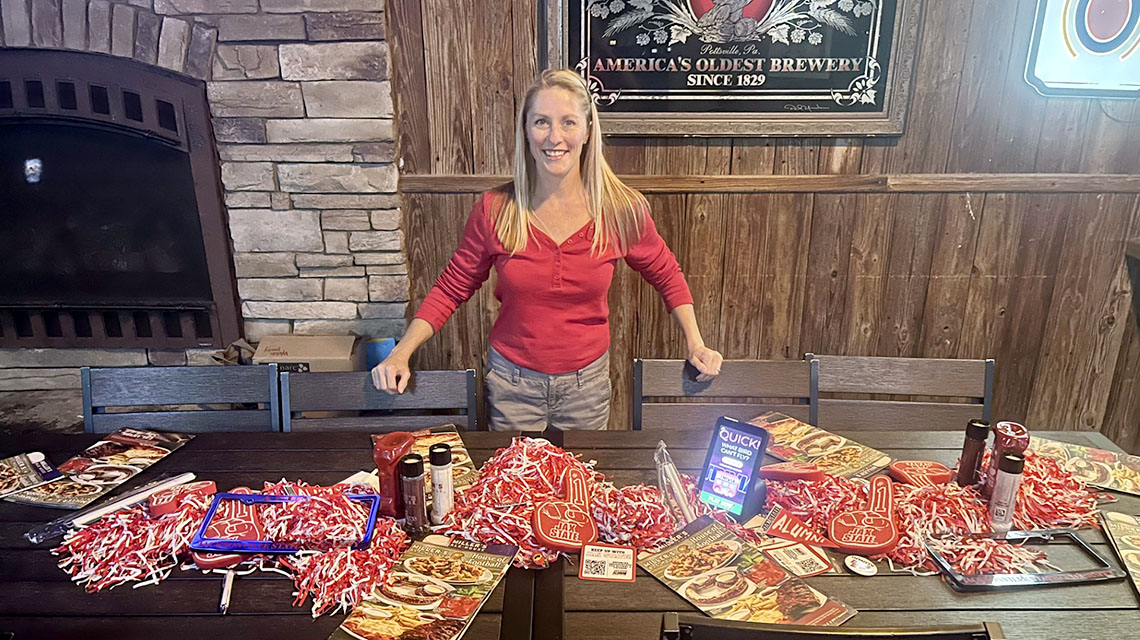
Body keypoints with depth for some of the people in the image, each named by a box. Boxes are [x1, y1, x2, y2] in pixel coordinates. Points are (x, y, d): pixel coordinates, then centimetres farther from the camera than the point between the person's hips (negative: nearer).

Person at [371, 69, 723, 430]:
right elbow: (452, 288, -1)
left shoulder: (622, 210, -12)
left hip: (587, 386, 1)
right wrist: (401, 354, -10)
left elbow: (666, 275, 6)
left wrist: (695, 344, 0)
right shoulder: (495, 210, -12)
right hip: (511, 384, 0)